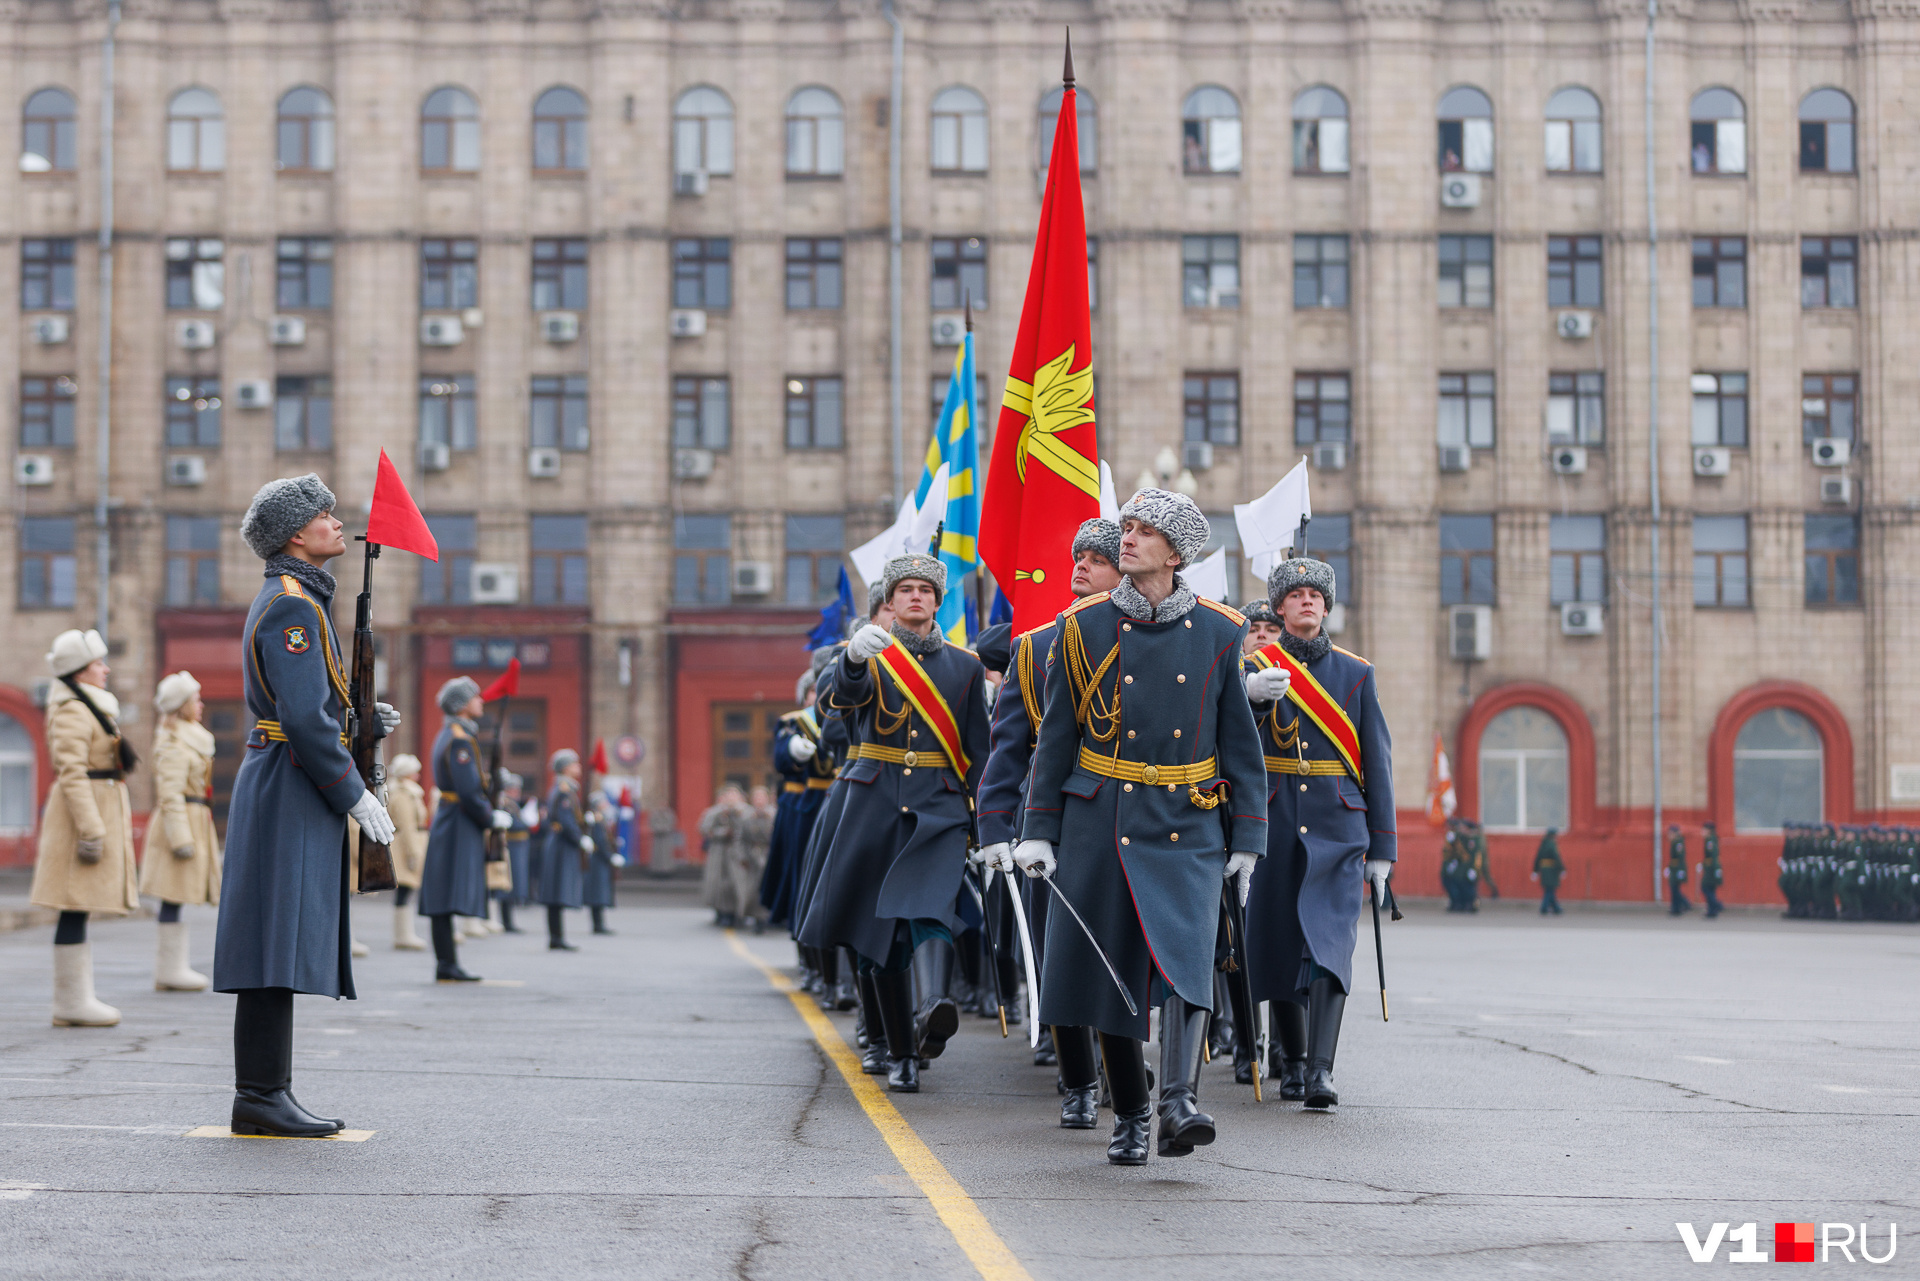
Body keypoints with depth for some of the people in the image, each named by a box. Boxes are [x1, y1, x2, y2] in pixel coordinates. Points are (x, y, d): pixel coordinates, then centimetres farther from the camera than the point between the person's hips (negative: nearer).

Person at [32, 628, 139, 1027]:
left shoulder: (94, 708, 19)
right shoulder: (73, 712, -12)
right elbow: (72, 774, -19)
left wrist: (113, 823, 25)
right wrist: (90, 830, -23)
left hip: (101, 811, 10)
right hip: (84, 813, -10)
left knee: (79, 910, 10)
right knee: (75, 910, -8)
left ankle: (79, 998, 13)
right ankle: (70, 1002, -7)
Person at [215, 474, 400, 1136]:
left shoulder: (286, 599, 20)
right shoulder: (292, 605, -13)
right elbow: (304, 718, -20)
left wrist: (362, 720, 11)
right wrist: (355, 794, -15)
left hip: (281, 786, 10)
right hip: (290, 788, -10)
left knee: (283, 952, 9)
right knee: (279, 940, -10)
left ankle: (267, 1094, 11)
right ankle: (260, 1096, -9)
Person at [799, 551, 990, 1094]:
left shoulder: (965, 666, 12)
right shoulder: (869, 655, 8)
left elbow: (977, 753, 13)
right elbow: (846, 694, -17)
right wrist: (855, 656, -39)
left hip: (940, 809, -1)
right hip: (875, 804, 1)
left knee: (929, 907, -25)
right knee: (878, 928, 3)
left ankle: (933, 1011, -48)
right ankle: (900, 1054, 13)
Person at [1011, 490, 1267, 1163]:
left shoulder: (1219, 633, 2)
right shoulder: (1083, 626, 3)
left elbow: (1240, 741, 6)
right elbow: (1056, 734, 6)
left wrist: (1247, 841, 2)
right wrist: (1037, 830, 1)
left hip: (1187, 828, -1)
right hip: (1099, 823, 1)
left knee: (1184, 954, -19)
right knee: (1109, 968, 4)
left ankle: (1180, 1102, -26)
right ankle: (1130, 1114, 17)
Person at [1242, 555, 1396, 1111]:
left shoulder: (1356, 672, 10)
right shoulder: (1256, 663, 6)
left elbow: (1377, 761, 9)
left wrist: (1382, 850, 4)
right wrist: (1254, 691, -42)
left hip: (1338, 829, 0)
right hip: (1274, 828, 0)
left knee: (1329, 945, -14)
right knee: (1278, 945, 7)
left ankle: (1321, 1070, -21)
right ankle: (1293, 1061, 24)